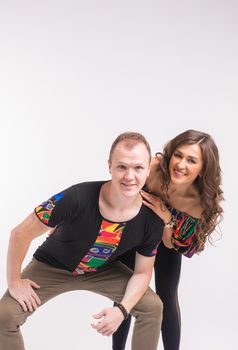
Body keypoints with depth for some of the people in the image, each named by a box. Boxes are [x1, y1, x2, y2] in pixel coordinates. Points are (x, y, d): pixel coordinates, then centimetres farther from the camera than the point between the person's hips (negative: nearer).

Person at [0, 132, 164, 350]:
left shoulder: (152, 219, -25)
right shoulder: (77, 198, -38)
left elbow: (142, 272, -10)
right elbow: (21, 234, -26)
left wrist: (122, 309, -26)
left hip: (103, 271, 3)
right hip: (53, 267, -3)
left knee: (153, 307, -10)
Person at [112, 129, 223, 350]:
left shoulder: (203, 202, -34)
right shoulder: (152, 168, -39)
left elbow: (172, 246, -22)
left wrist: (167, 220, -41)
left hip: (168, 236, 1)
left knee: (167, 298, -2)